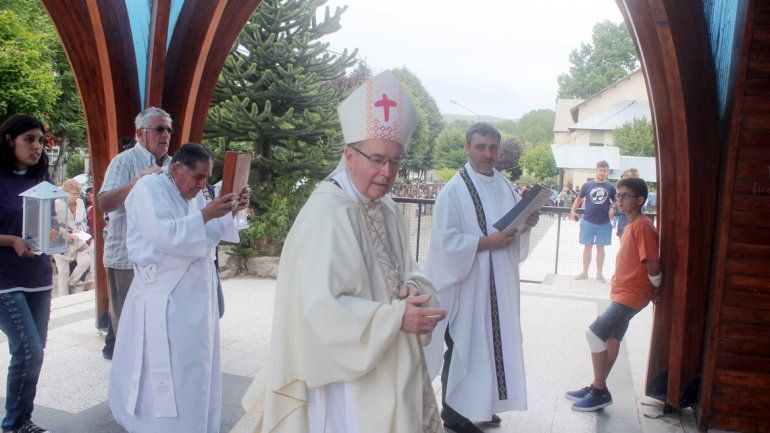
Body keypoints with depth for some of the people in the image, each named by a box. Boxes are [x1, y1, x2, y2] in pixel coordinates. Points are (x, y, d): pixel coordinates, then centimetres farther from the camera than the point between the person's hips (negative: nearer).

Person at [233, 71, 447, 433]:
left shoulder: (387, 210, 7)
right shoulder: (325, 214, -19)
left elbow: (407, 271, 13)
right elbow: (321, 308, -25)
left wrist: (412, 289, -10)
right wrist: (396, 317, -28)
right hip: (344, 372, -8)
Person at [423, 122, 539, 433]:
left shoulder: (506, 186, 10)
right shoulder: (454, 190, -11)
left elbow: (516, 227, 18)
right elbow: (445, 240, -18)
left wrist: (526, 224, -4)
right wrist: (487, 242, -21)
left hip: (500, 284, 7)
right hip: (466, 283, -7)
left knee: (493, 343, 13)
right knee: (463, 347, 1)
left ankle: (481, 404, 29)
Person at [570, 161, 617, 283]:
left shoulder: (610, 187, 2)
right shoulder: (587, 185, 0)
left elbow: (615, 202, 13)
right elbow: (579, 198, 11)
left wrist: (613, 210, -7)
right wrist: (573, 210, -1)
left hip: (604, 223, 0)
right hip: (588, 221, 0)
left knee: (600, 247, 9)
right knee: (587, 247, 7)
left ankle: (599, 274, 19)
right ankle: (585, 272, 17)